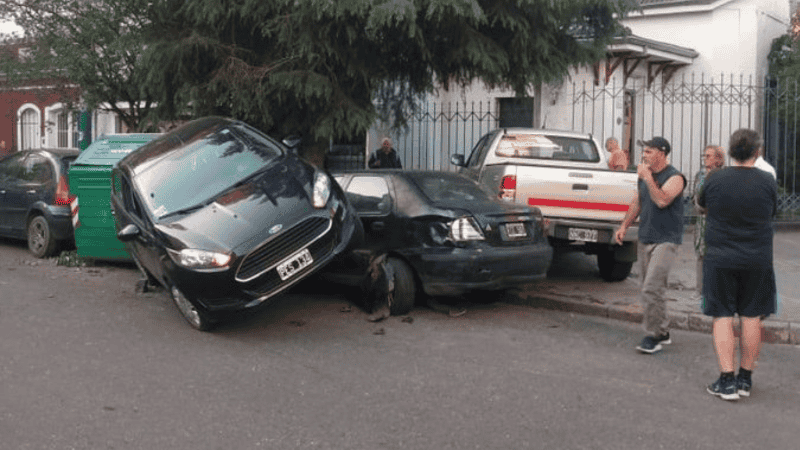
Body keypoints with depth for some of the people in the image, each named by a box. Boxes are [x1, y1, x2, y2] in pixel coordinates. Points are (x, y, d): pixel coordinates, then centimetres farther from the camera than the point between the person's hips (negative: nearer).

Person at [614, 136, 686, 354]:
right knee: (651, 289, 12)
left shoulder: (674, 177, -11)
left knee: (651, 289, -16)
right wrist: (624, 225, 15)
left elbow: (662, 201, -27)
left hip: (666, 240, -8)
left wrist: (648, 178, -21)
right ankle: (663, 332, 24)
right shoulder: (644, 175, 12)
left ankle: (653, 336, -8)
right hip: (645, 239, 8)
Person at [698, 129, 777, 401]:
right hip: (757, 260, 0)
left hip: (720, 259, 0)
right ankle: (745, 379, 17)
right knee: (751, 318, 10)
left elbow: (701, 204, 12)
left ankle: (727, 381, 1)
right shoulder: (767, 182, -7)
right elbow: (772, 213, 7)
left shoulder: (714, 180, -6)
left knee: (722, 318, 5)